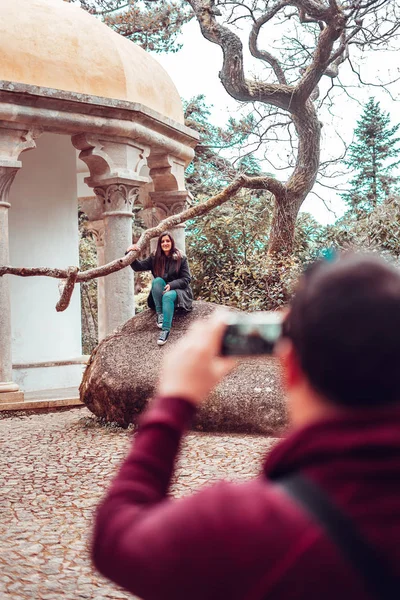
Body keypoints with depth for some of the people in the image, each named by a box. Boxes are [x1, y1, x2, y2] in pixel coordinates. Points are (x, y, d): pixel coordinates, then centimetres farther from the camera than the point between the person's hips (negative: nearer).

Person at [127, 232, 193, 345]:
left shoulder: (181, 259, 1)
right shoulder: (154, 258, 7)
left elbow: (186, 279, -5)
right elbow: (138, 266, -4)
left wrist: (171, 285, -21)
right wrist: (130, 253, -21)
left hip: (178, 291, -3)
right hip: (160, 294, 3)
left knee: (168, 296, -37)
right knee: (157, 280, -28)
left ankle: (165, 330, -48)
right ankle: (159, 314, -28)